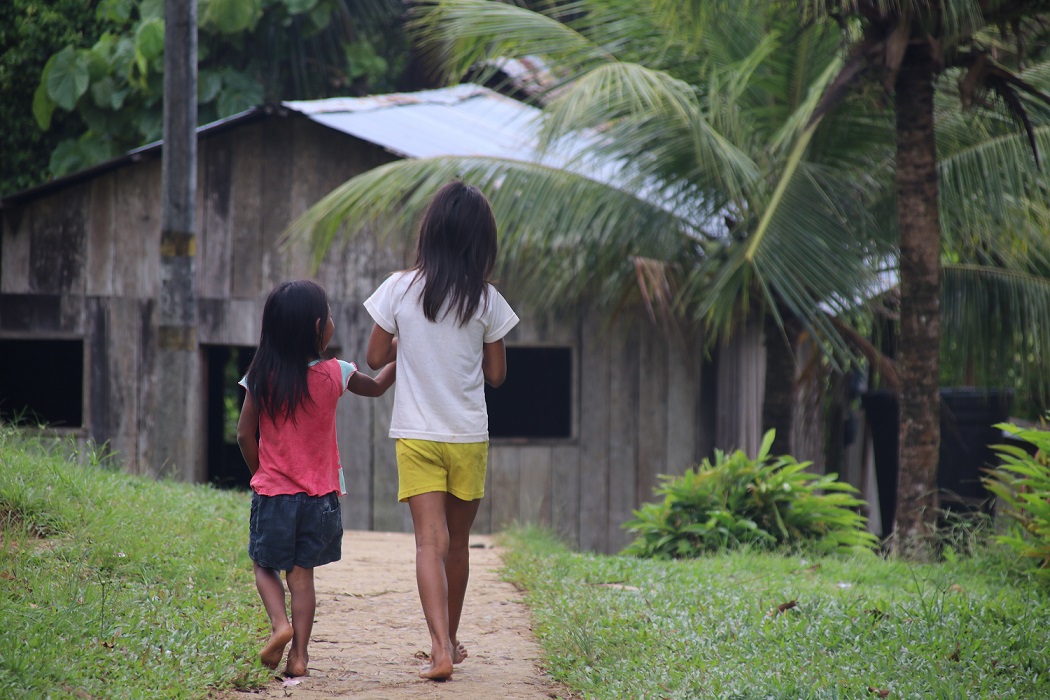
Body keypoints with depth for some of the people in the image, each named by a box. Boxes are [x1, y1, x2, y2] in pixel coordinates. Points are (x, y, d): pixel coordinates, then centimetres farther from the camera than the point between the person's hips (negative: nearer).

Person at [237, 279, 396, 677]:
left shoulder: (263, 378, -7)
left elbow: (245, 435, -2)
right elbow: (377, 387, 12)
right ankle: (299, 653, 4)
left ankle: (280, 624, -10)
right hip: (319, 495, 0)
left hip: (273, 494, 0)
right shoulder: (334, 375, -8)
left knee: (265, 566, 14)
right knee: (301, 573, 7)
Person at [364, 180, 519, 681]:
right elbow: (496, 373, 2)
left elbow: (375, 358, 2)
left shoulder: (400, 289, -6)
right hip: (468, 436, 1)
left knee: (430, 541, -7)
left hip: (416, 436, -1)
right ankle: (451, 639, 31)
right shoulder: (485, 300, -5)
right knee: (457, 542, 16)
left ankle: (440, 647, -23)